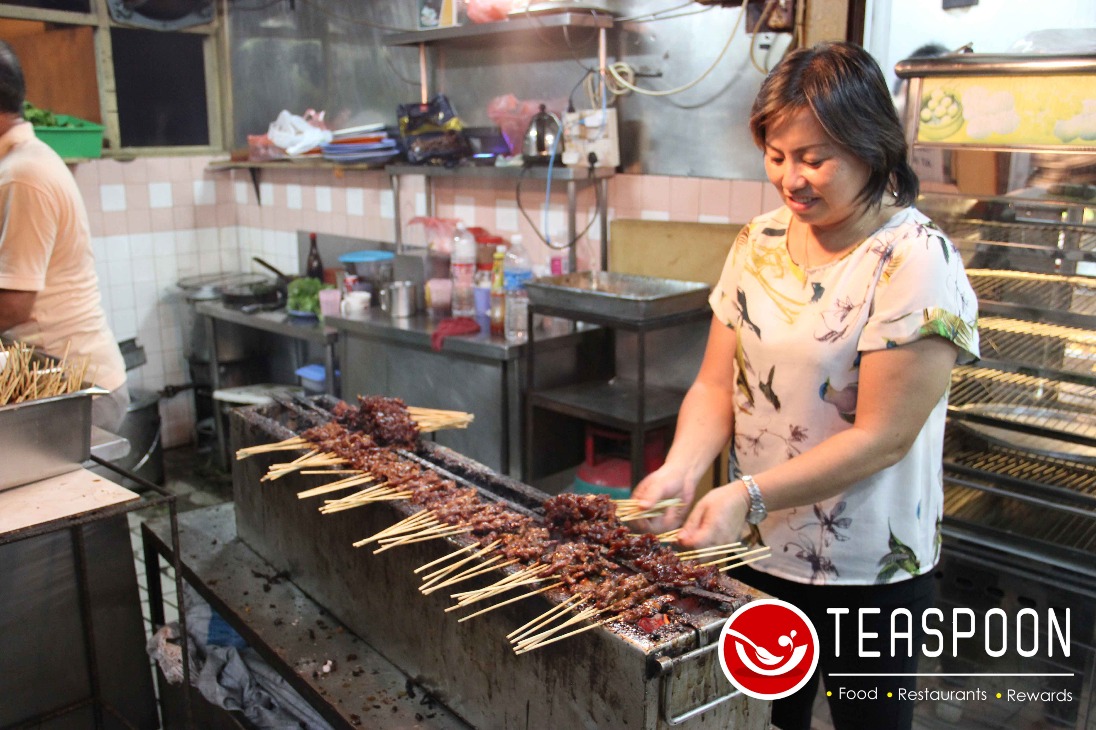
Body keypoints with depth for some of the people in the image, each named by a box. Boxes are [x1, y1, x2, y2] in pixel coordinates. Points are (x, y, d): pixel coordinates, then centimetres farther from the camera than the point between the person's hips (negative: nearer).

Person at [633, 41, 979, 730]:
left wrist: (750, 494, -27)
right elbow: (716, 384, 0)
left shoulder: (917, 261, -17)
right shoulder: (759, 243, 0)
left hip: (867, 570, -5)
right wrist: (681, 470, -17)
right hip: (755, 550, 5)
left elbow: (880, 437, -20)